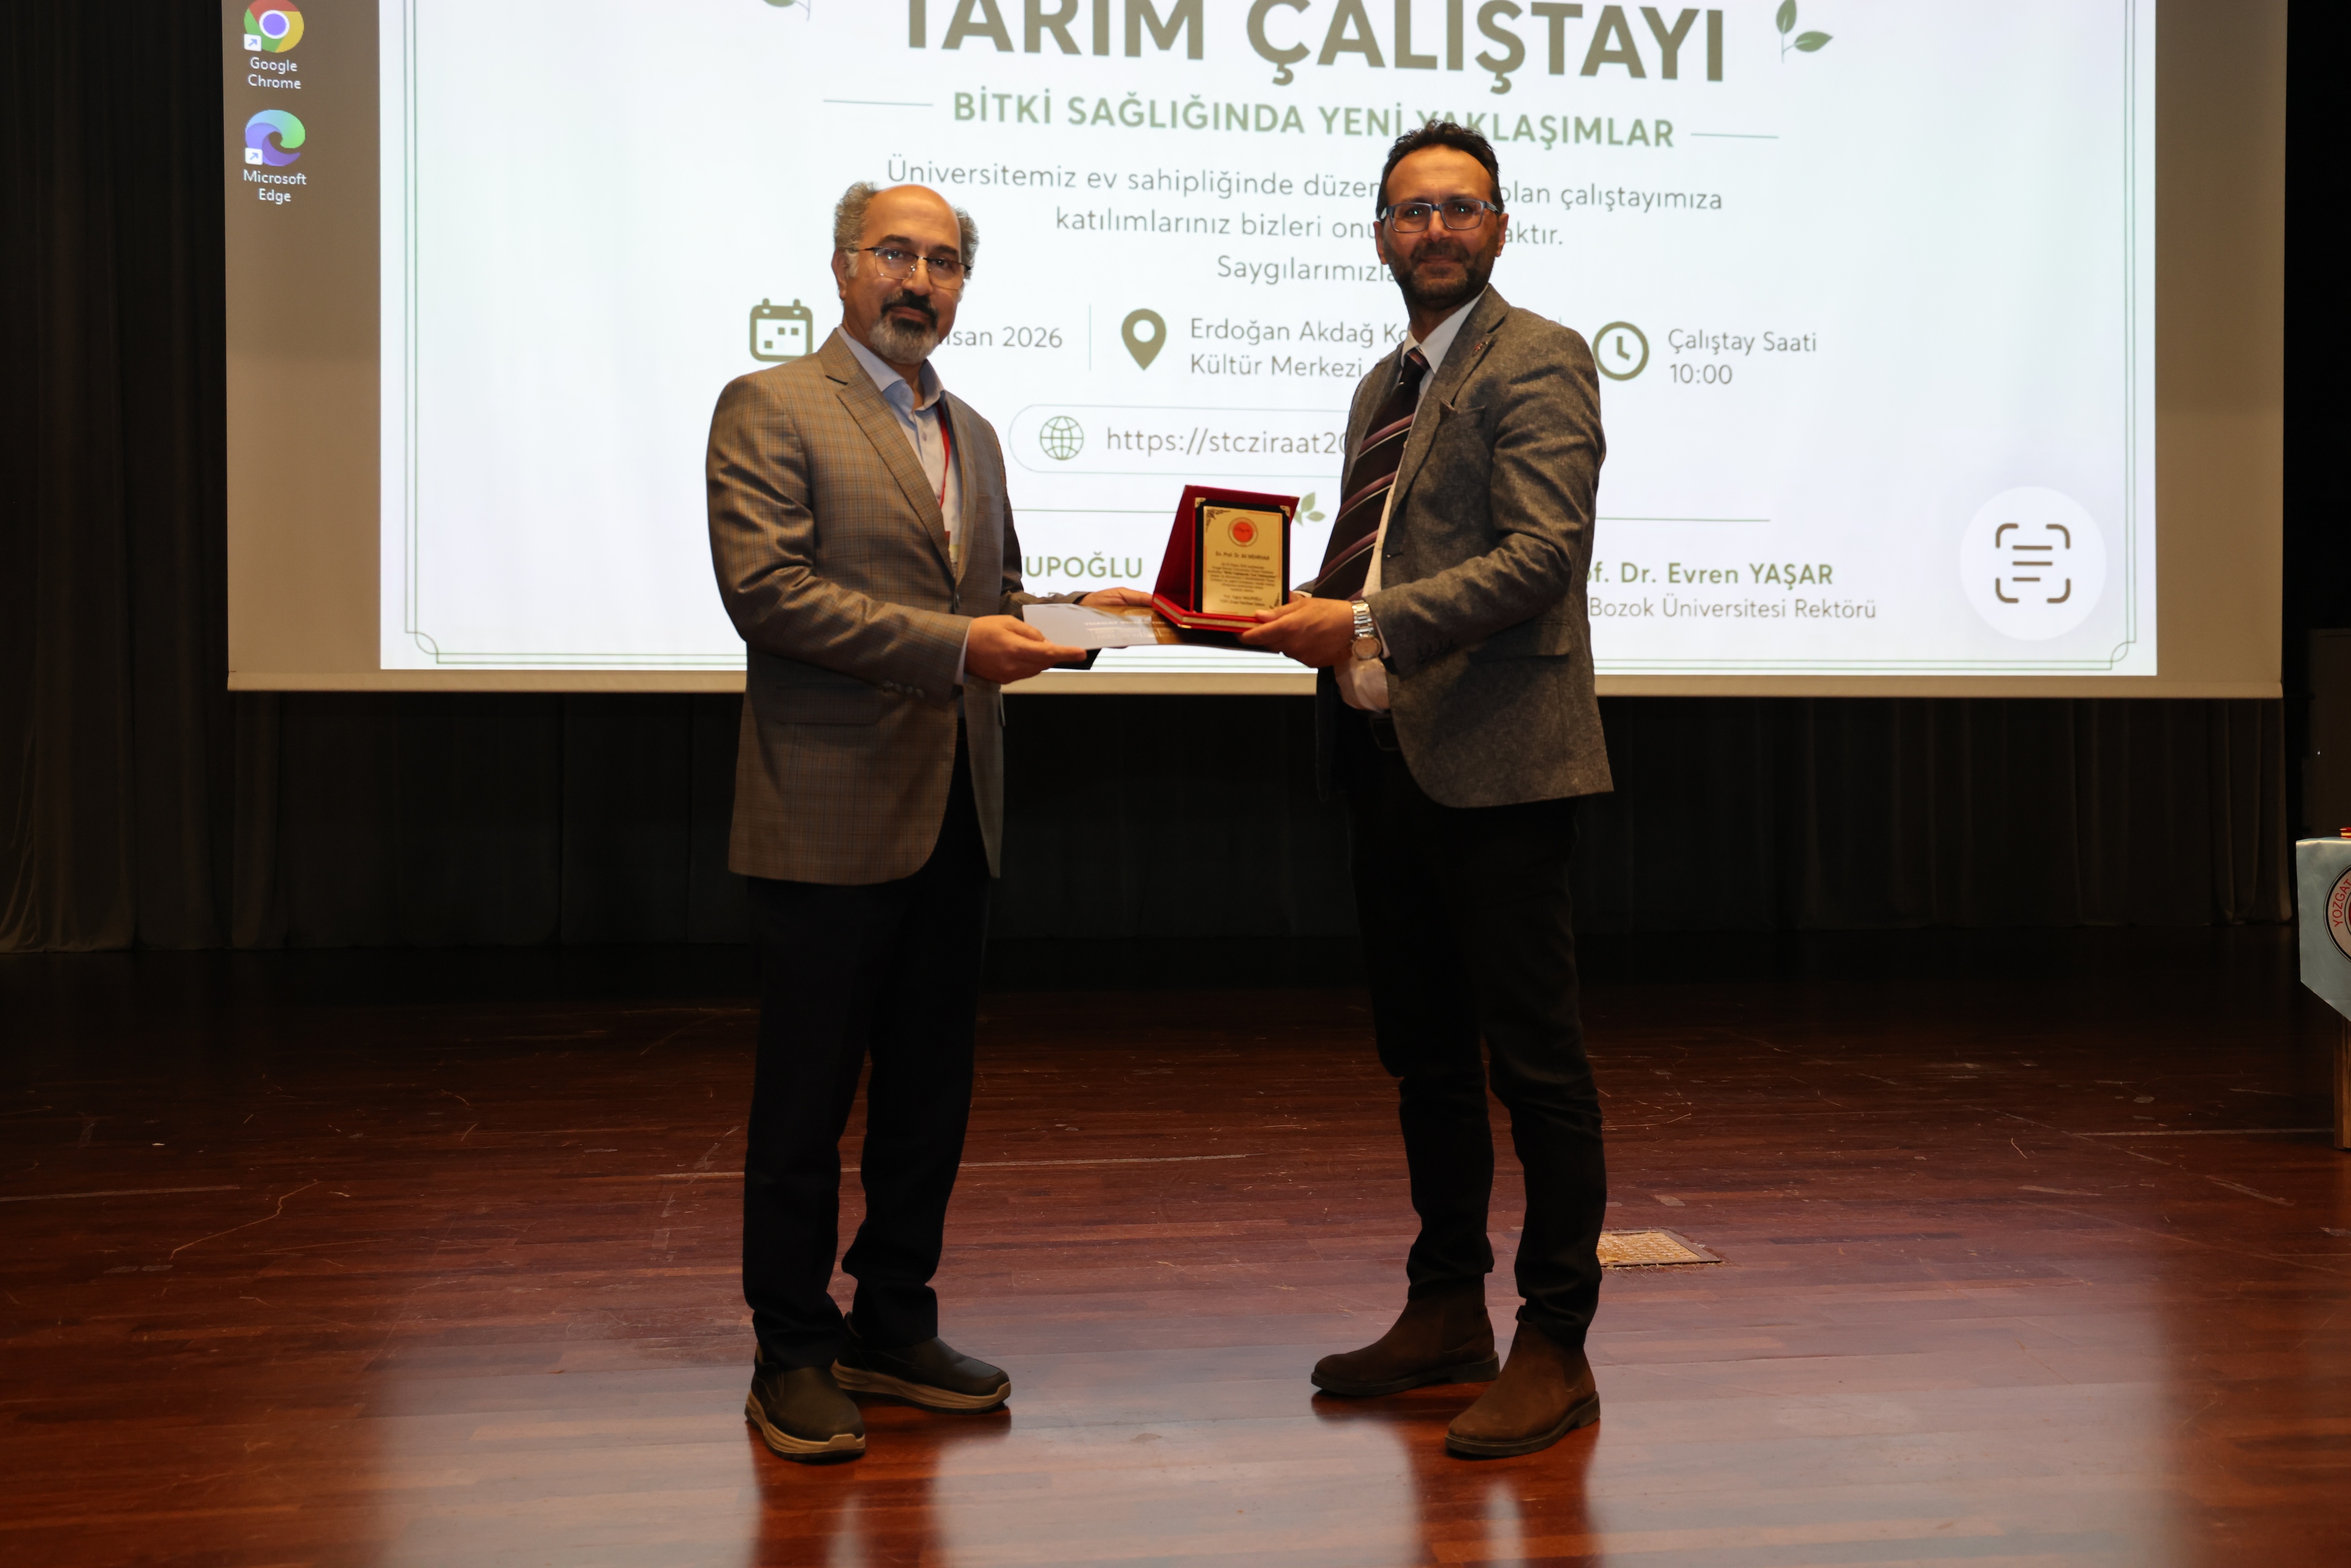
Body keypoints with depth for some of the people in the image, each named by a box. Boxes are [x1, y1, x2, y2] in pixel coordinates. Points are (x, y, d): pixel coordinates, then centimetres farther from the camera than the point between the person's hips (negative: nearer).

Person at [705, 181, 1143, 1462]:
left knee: (930, 1094, 13)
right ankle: (793, 1358, 14)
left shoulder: (973, 435, 19)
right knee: (806, 1102, 2)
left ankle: (894, 1330, 26)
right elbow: (763, 586, -16)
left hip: (953, 815, 7)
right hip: (830, 815, -7)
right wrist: (951, 644, -21)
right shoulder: (769, 409, -4)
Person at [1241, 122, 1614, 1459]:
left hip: (1497, 761, -9)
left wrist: (1366, 624, -23)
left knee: (1536, 1063, -2)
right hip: (1386, 757, 9)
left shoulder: (1537, 360, -6)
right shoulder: (1385, 387, 20)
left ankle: (1558, 1351, 8)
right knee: (1425, 1058, 16)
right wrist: (1295, 613, 5)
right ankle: (1448, 1314, 29)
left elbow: (1545, 554, -18)